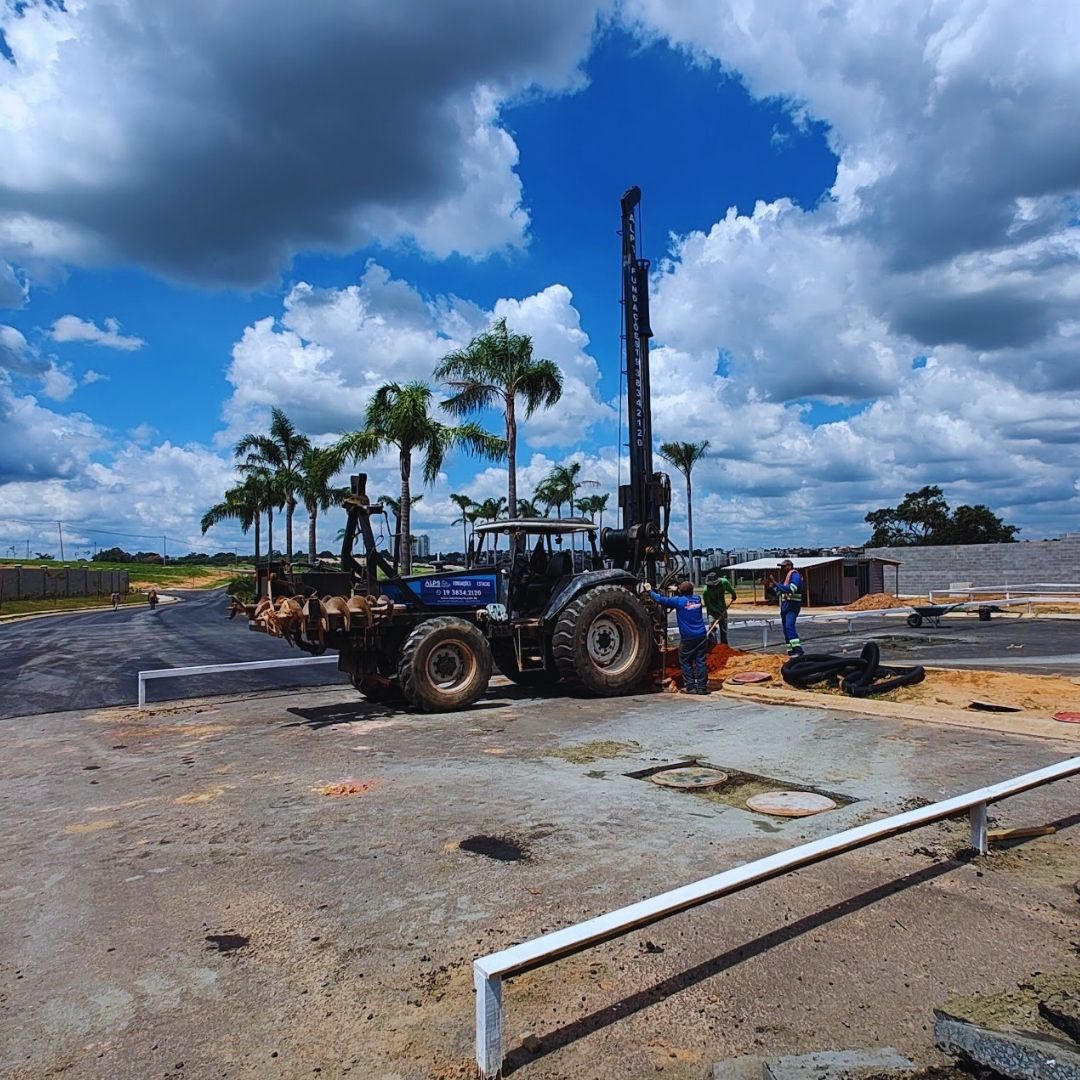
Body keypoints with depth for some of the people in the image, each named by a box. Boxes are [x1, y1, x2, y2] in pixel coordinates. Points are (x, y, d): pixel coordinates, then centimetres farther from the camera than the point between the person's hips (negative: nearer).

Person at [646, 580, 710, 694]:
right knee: (700, 661, 6)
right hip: (701, 636, 4)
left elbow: (661, 600, -7)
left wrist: (650, 591, 6)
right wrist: (676, 591, 34)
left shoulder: (679, 601, -8)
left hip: (687, 638, -4)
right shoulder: (697, 599, 8)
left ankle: (690, 687, 6)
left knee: (685, 662, 8)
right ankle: (702, 687, 7)